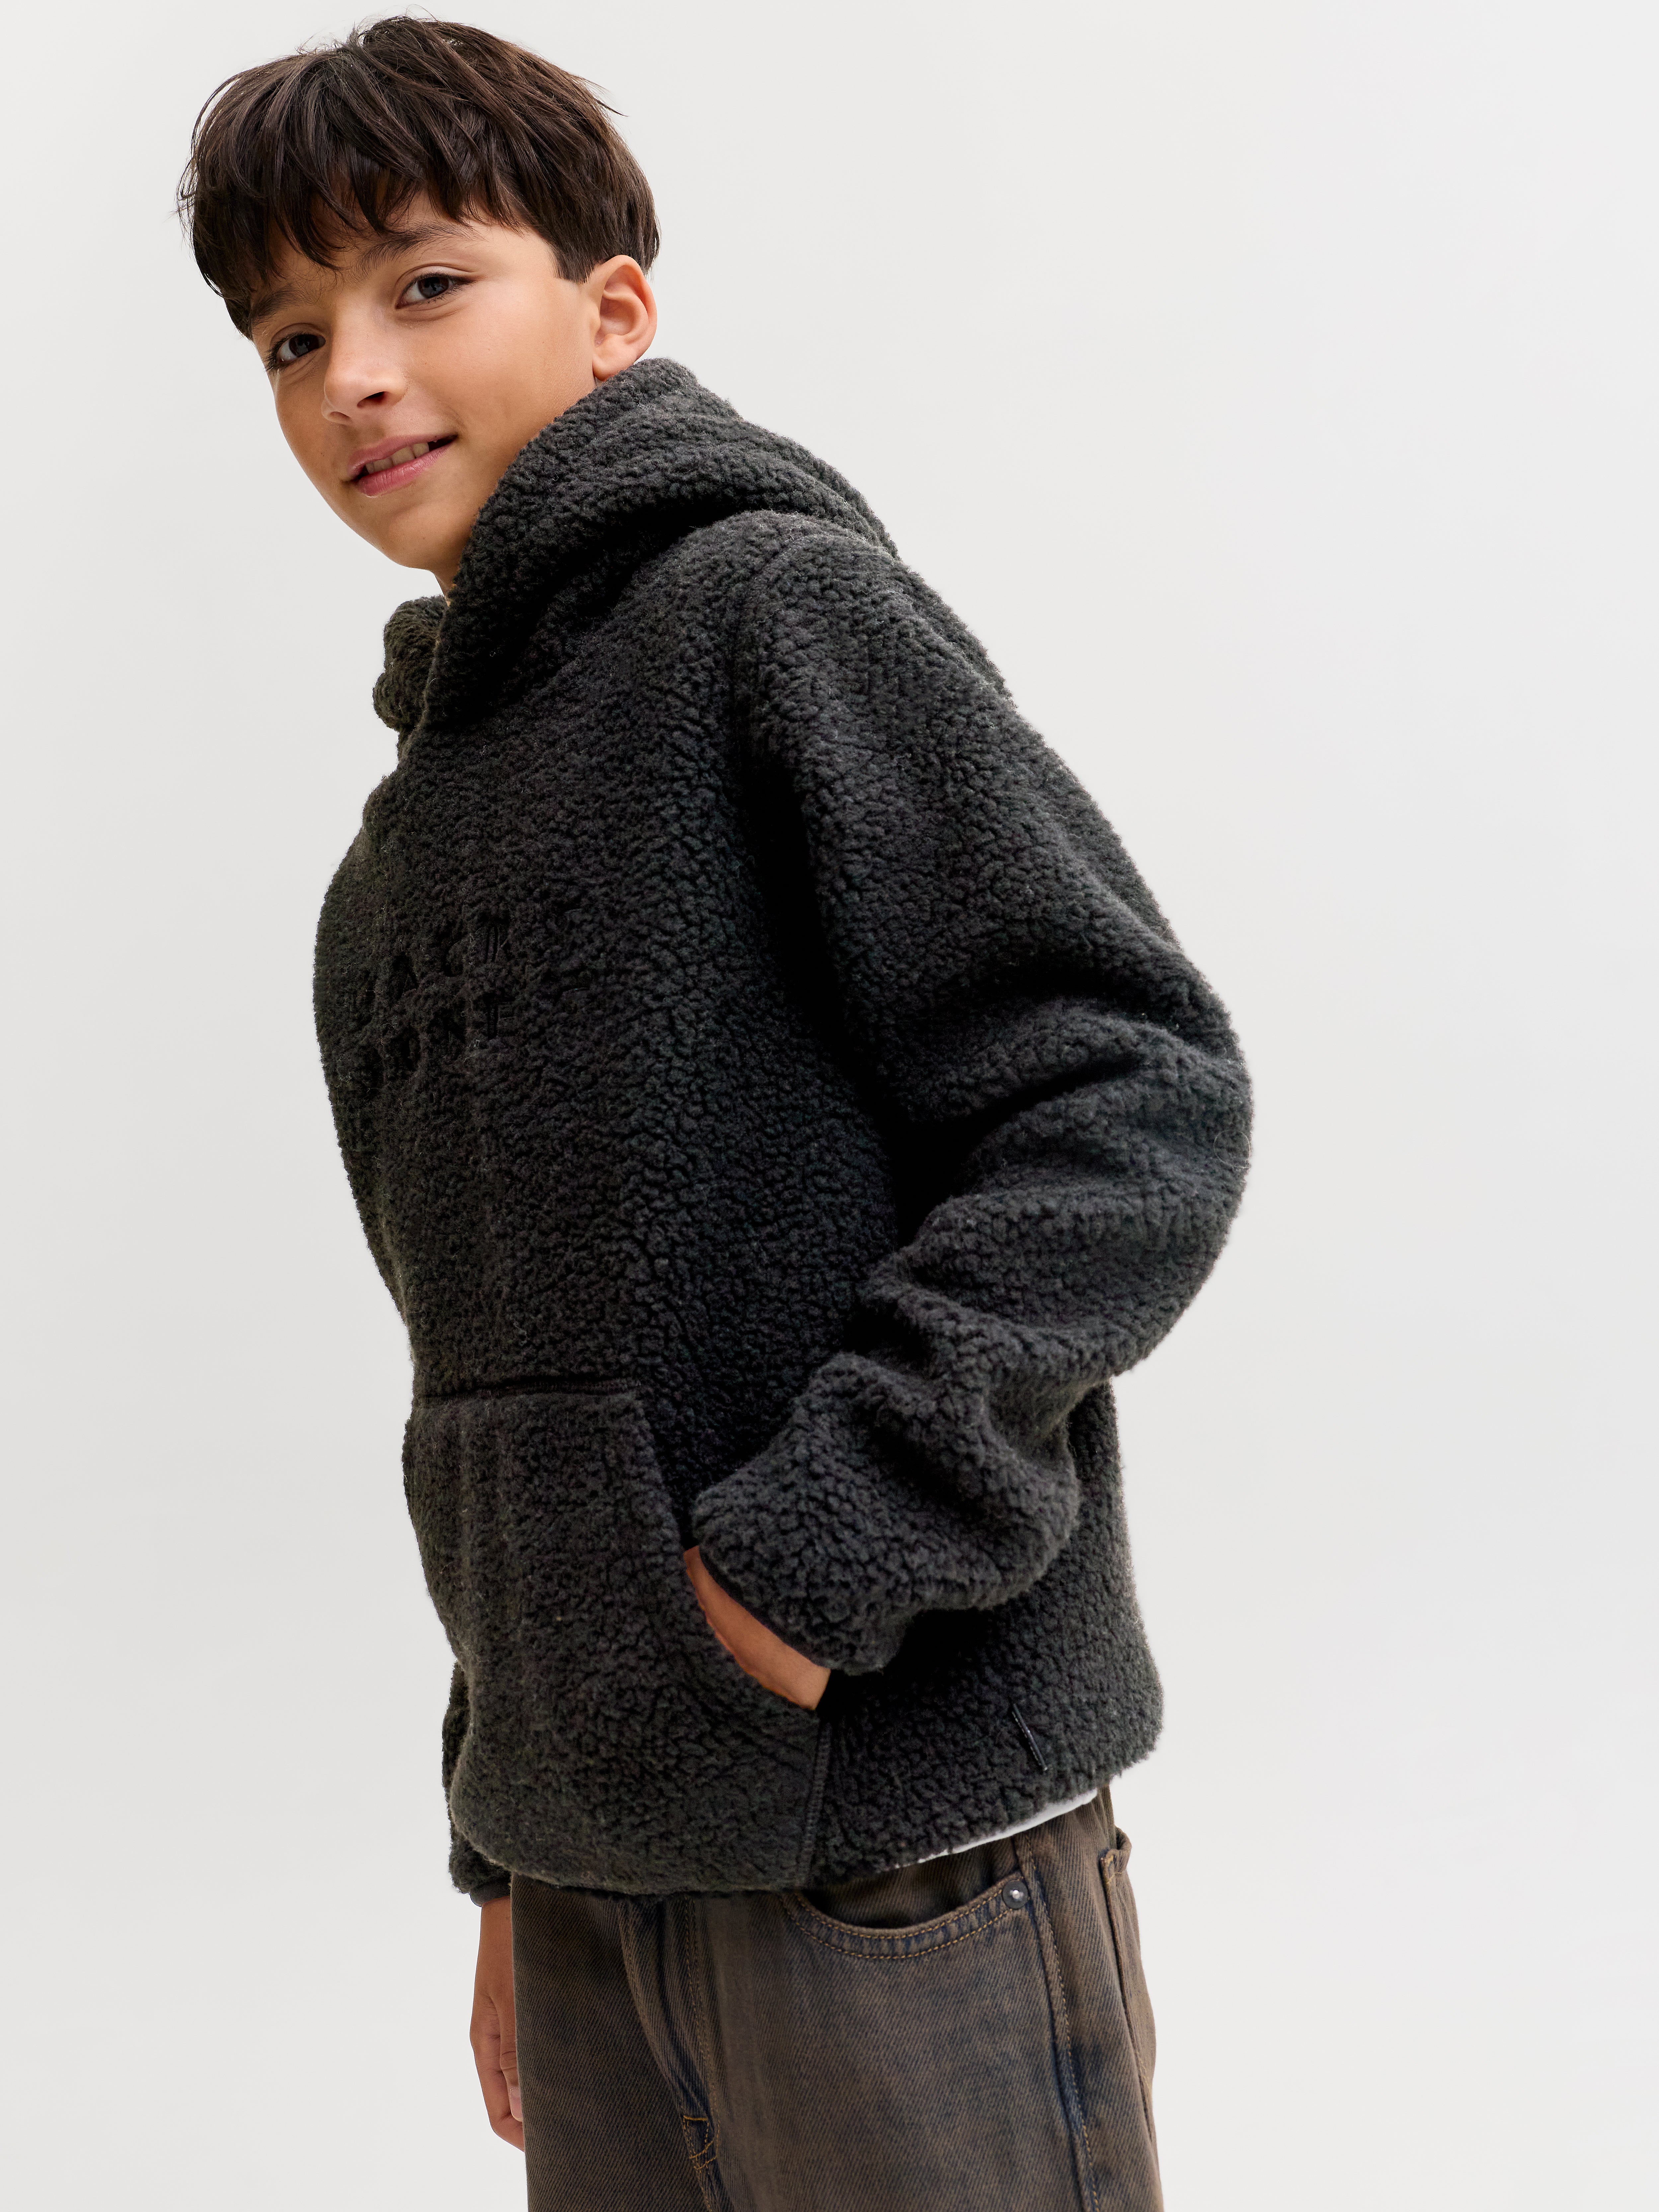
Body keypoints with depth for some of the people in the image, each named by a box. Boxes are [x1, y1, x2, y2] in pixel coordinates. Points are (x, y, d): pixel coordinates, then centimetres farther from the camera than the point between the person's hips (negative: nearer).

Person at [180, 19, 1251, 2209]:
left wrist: (814, 1549, -19)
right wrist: (514, 1852, 17)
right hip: (600, 1853, 7)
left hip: (898, 1832, -7)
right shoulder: (413, 834, 16)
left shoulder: (774, 599, -6)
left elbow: (1137, 1104, -15)